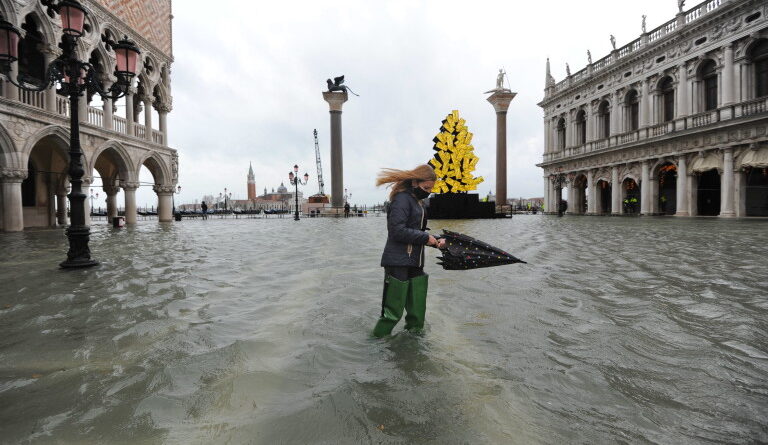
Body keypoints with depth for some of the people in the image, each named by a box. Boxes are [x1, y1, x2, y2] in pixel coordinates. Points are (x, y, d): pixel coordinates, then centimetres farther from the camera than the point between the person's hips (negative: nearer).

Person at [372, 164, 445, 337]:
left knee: (417, 308, 15)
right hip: (398, 263, -9)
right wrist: (425, 237, -13)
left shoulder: (416, 201, 18)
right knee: (393, 310, -1)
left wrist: (435, 241, 5)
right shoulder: (402, 199, -12)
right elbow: (398, 231, -21)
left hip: (414, 263, 9)